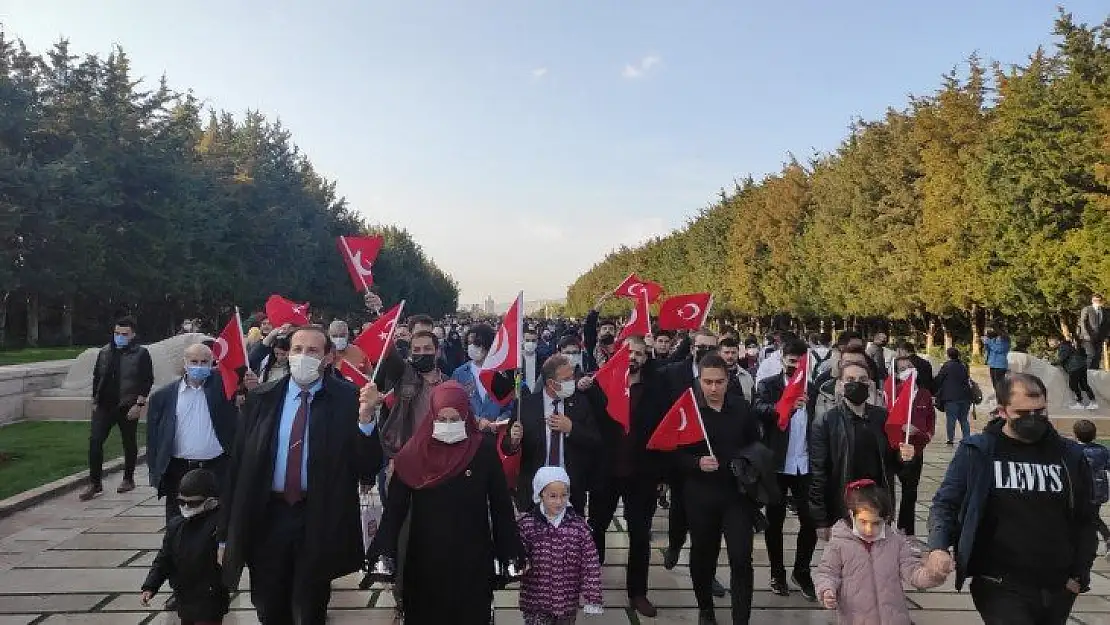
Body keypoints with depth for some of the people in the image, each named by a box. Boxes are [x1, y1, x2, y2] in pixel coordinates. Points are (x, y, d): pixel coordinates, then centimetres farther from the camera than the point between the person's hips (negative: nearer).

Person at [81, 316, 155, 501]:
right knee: (95, 441, -4)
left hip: (128, 407, -4)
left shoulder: (140, 353, -5)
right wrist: (95, 401, 12)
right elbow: (96, 378, 17)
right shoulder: (104, 352, 10)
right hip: (105, 406, 4)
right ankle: (95, 483, 5)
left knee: (129, 444, 8)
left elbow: (147, 381, -7)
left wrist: (139, 404, -14)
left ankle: (128, 479, 24)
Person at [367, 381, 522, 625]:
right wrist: (384, 551, -16)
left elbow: (500, 503, -4)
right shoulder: (413, 452, -7)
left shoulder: (484, 450, -9)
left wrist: (509, 552, -4)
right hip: (425, 556, 1)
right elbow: (395, 505, -7)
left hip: (472, 556, -1)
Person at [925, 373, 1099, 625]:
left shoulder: (1070, 455, 4)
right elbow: (945, 504, -3)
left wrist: (1080, 574, 5)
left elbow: (1085, 519, 11)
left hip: (1059, 590, 4)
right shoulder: (976, 451, -4)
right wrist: (939, 546, -20)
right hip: (1001, 588, -3)